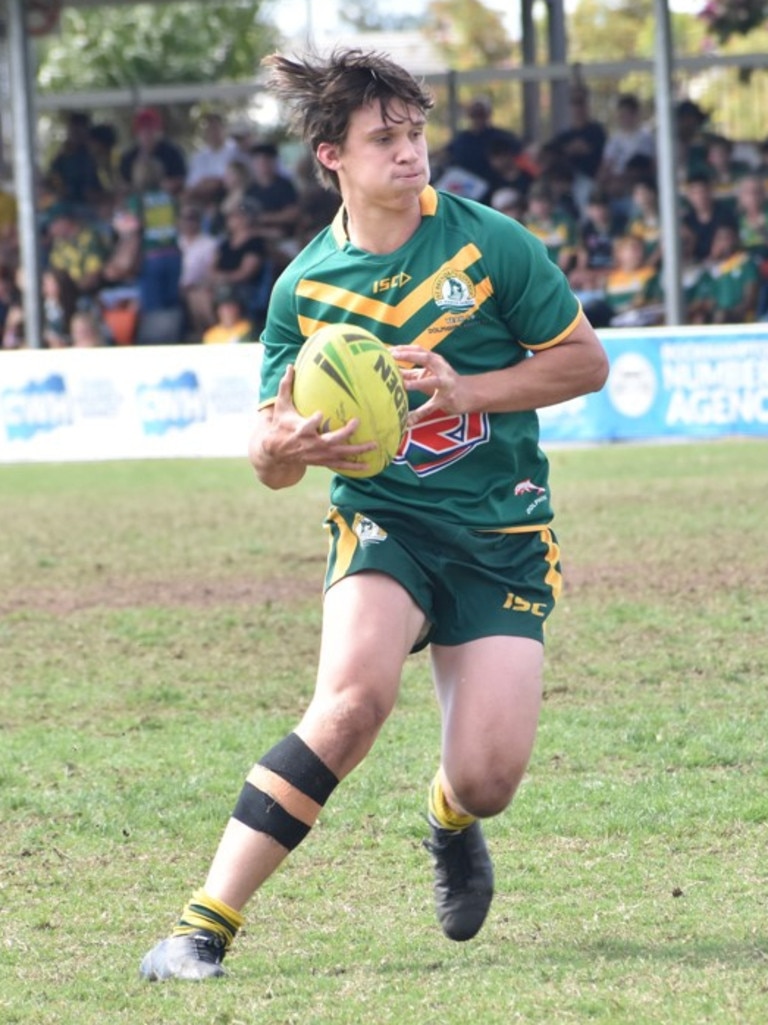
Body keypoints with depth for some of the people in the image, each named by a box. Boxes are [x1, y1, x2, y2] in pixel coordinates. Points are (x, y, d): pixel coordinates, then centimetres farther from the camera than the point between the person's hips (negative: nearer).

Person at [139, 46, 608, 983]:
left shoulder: (490, 244, -5)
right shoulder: (304, 288, 0)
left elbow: (585, 361, 1)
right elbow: (270, 464, 5)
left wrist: (465, 391, -14)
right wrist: (285, 445, -21)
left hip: (504, 533, 0)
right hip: (384, 519, 0)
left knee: (487, 777, -13)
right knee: (355, 694, -30)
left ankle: (451, 823, 30)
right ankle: (204, 926, -26)